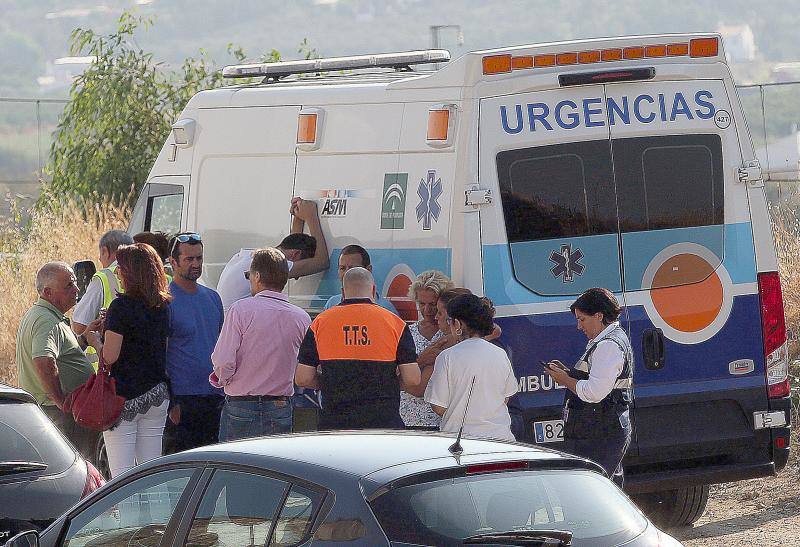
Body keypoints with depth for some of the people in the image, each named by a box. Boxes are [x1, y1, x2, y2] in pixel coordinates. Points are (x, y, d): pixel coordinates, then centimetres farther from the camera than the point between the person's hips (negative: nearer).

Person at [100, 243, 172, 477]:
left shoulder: (122, 306, -13)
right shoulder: (163, 305, 7)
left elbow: (110, 356, -16)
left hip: (125, 396, -7)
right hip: (157, 395, 7)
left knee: (121, 473, -5)